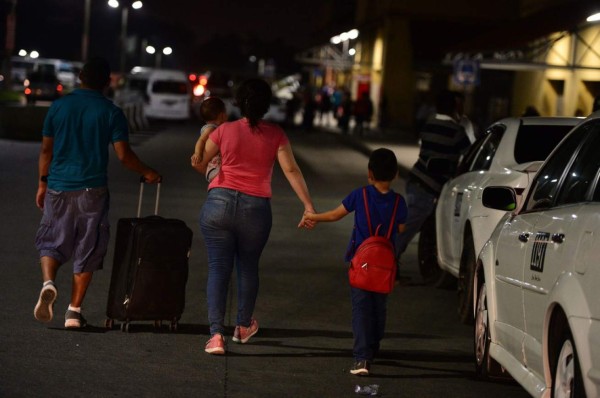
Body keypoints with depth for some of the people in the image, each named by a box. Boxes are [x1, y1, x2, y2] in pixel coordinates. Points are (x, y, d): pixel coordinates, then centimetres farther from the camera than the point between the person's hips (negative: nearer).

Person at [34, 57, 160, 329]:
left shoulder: (59, 106, 2)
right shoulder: (111, 112, -4)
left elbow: (46, 150, 6)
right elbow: (123, 155, -7)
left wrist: (42, 183, 17)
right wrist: (147, 172, 10)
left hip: (58, 187, 2)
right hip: (92, 190, -2)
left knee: (51, 242, 14)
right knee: (86, 251, 7)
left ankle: (48, 283, -15)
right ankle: (74, 311, 6)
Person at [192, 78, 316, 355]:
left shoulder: (224, 131, 0)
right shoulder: (275, 135, 0)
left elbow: (198, 163, 7)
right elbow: (291, 170, -8)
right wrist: (309, 206, -8)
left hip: (219, 204, -1)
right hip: (256, 209, 1)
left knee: (219, 268, 2)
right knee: (248, 267, 20)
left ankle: (216, 334, -9)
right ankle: (244, 326, 36)